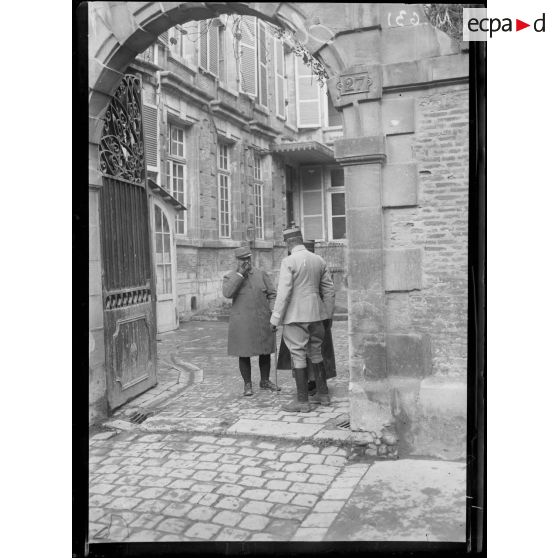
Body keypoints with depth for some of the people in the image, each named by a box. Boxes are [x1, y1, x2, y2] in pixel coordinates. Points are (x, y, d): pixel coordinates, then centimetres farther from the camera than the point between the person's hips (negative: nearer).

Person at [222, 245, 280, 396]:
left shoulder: (261, 274, 6)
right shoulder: (230, 277, 1)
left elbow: (272, 294, 6)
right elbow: (227, 293, -19)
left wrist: (273, 313, -7)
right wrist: (240, 274, -17)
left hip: (263, 321, 2)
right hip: (242, 323, -2)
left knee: (265, 351, 10)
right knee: (244, 354, 3)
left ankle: (265, 381, 27)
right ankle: (247, 384, 17)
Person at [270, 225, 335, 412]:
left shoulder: (289, 261, -12)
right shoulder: (319, 260, 7)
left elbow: (284, 292, -17)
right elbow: (329, 289, 11)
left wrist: (275, 318, -11)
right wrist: (327, 313, 20)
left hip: (295, 316, -6)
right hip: (315, 314, 6)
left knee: (298, 356, 0)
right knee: (316, 353, 18)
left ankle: (302, 401, 4)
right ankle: (323, 393, 25)